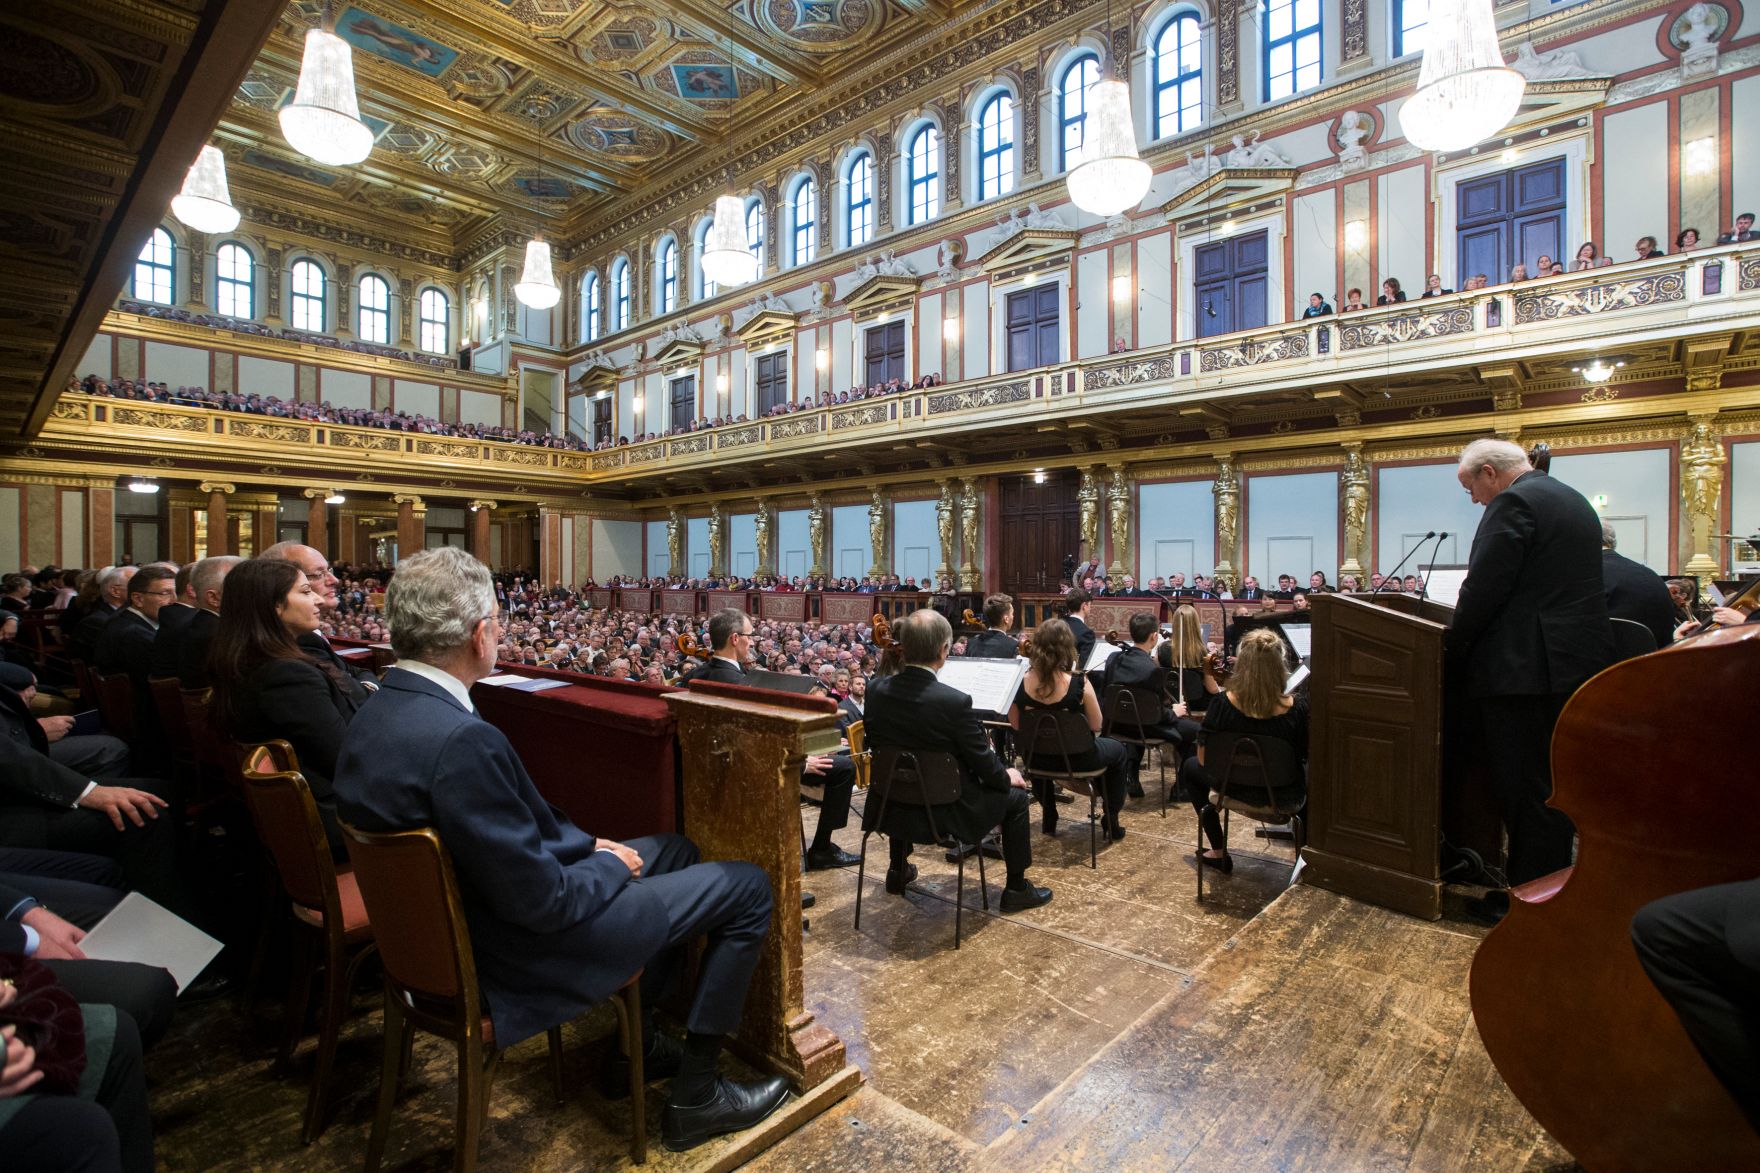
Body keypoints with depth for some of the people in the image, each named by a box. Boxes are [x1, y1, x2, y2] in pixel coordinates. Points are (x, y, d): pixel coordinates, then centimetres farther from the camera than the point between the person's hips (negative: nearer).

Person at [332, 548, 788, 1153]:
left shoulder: (372, 718, -2)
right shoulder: (461, 740, -33)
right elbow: (543, 900, -27)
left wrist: (587, 843, 2)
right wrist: (610, 863, -9)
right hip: (520, 957, -9)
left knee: (674, 849, 23)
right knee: (746, 886, -1)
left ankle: (636, 1039, 32)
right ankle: (695, 1094, 13)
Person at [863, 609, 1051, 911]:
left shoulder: (876, 690, -10)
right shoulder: (954, 701, -26)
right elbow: (983, 762, -14)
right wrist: (1007, 777, 9)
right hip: (944, 811, -5)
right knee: (1015, 796, 17)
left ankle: (898, 871, 48)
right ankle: (1016, 888, 29)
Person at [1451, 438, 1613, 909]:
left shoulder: (1514, 503, -13)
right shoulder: (1573, 500, 18)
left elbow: (1482, 589, -19)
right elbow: (1561, 585, 20)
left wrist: (1452, 648, -7)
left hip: (1526, 668, -10)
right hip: (1578, 662, 10)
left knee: (1524, 788, -1)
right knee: (1553, 784, 19)